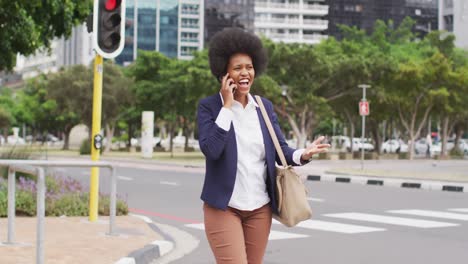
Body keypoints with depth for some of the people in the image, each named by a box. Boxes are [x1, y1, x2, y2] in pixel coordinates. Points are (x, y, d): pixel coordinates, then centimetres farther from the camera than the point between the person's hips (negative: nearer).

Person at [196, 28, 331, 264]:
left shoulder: (264, 107, 6)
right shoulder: (209, 106, -7)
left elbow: (280, 150, 4)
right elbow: (210, 149, -21)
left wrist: (303, 155, -18)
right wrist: (227, 106, -18)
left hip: (260, 208, 5)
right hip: (224, 207, -5)